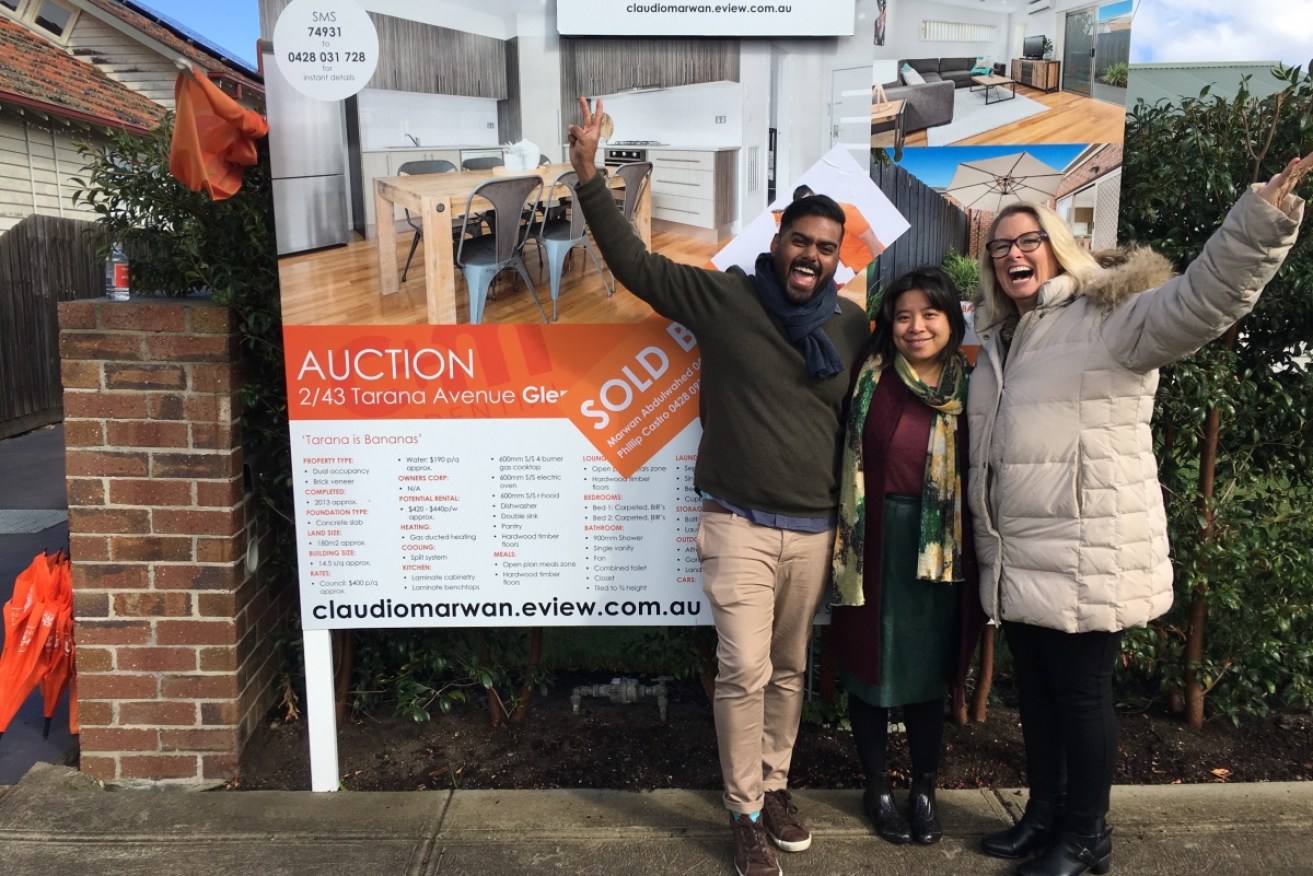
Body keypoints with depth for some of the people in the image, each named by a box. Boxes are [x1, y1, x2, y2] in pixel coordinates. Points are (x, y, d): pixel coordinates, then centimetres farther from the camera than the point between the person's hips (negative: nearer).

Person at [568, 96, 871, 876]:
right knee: (746, 673, -4)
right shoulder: (723, 297, -5)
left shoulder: (853, 326, 4)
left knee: (791, 669, 15)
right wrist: (590, 176, -13)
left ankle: (776, 788, 34)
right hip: (741, 526, -3)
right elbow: (634, 263, -6)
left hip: (817, 531, 4)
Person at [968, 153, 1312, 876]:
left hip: (1087, 559, -7)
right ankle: (1044, 814, 35)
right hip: (1015, 561, 7)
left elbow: (1203, 297, -27)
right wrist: (986, 542, 26)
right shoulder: (997, 340, 15)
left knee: (1081, 692, 4)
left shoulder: (1108, 316, -8)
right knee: (1035, 689, 17)